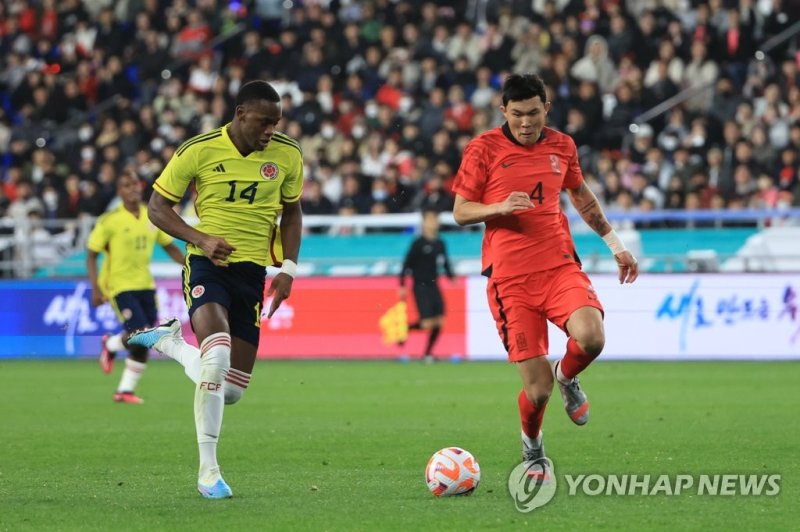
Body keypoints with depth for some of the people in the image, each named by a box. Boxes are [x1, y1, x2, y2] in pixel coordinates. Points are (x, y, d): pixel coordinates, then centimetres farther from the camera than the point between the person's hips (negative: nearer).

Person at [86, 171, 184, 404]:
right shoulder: (110, 221, -11)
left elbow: (170, 247, 15)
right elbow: (91, 255, -7)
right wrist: (95, 289, -15)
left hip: (145, 285, 6)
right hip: (119, 286, -6)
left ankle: (125, 390, 16)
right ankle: (110, 346, 16)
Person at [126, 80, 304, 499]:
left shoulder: (287, 155, 1)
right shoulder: (198, 151, -9)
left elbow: (291, 212, 16)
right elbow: (158, 206, -2)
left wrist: (288, 267, 3)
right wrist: (202, 239, -17)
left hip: (252, 269, 4)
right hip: (207, 264, -4)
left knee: (231, 391, 4)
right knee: (217, 356, -30)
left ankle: (170, 342, 34)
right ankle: (208, 469, -16)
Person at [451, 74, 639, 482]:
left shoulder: (561, 146, 9)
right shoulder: (483, 149, -2)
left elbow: (581, 196, 27)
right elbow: (460, 212, 1)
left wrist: (614, 242, 27)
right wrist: (500, 207, -18)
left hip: (560, 265, 3)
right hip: (509, 277, -3)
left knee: (591, 337, -28)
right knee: (537, 390, -8)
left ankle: (566, 377, 9)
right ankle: (532, 449, 26)